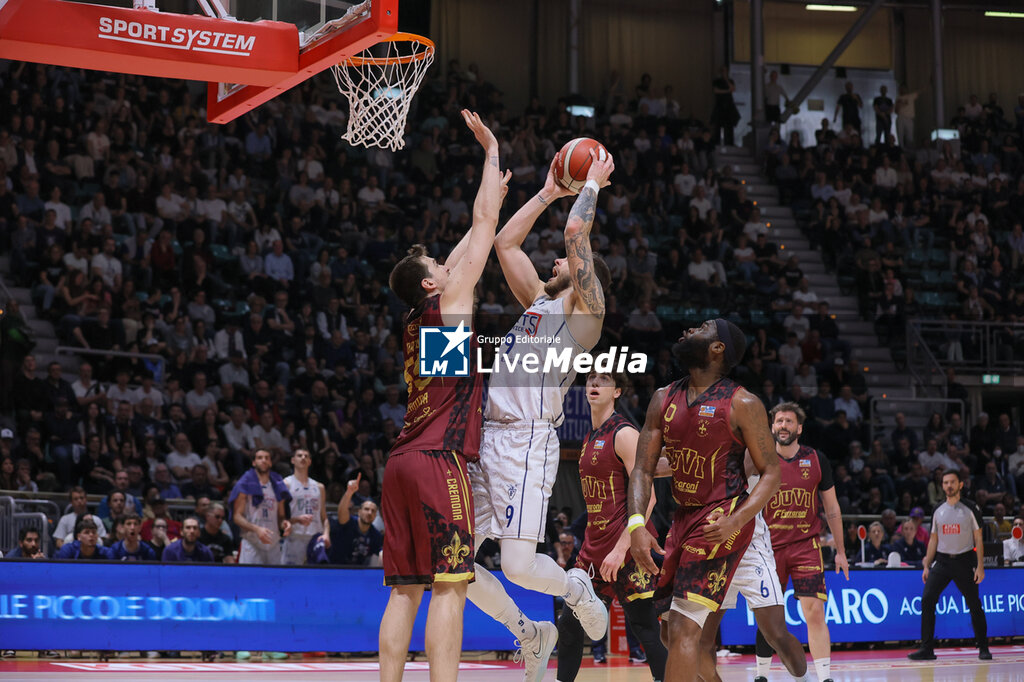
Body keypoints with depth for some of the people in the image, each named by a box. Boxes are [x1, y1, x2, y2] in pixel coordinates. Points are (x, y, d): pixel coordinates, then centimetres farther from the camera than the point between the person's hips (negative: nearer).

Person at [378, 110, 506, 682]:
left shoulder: (418, 321, 19)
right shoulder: (449, 302, 0)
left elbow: (474, 239, 33)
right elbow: (486, 225, 4)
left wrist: (496, 195, 41)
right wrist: (492, 150, 14)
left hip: (404, 463, 8)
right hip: (439, 461, -8)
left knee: (406, 589, 7)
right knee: (449, 586, -11)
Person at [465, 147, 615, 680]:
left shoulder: (586, 310, 2)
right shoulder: (540, 302, 24)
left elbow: (576, 232, -7)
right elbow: (505, 242, 29)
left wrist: (592, 184, 7)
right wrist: (549, 192, 30)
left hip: (527, 441, -8)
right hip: (488, 437, 8)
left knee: (519, 566, -17)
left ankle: (577, 590, 17)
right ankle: (529, 634, 20)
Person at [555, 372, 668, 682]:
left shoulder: (624, 434, -11)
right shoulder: (590, 439, 16)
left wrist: (620, 549, -24)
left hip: (626, 550, -9)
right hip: (596, 547, 9)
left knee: (643, 627, -9)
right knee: (569, 624, 10)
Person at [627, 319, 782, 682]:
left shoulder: (742, 404, -9)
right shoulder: (664, 399, 8)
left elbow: (771, 473, -7)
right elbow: (643, 469, 5)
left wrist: (735, 520, -23)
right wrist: (636, 524, -12)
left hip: (721, 521, -8)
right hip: (683, 517, 8)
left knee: (683, 627, -18)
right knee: (670, 631, 12)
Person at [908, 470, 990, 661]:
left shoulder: (970, 509, 0)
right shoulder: (938, 511, 10)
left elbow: (978, 539, 0)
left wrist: (980, 566, -8)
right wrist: (926, 566, 8)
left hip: (964, 561, -3)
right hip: (942, 561, 3)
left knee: (974, 606, 1)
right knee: (927, 601, -11)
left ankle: (983, 648, 17)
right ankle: (927, 649, -8)